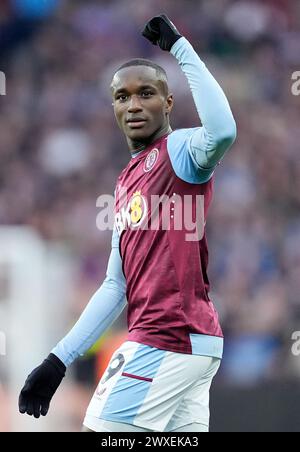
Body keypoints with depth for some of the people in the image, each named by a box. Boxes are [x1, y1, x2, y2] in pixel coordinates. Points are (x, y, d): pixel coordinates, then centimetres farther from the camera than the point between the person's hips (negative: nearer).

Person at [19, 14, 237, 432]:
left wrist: (179, 47, -23)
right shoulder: (126, 182, 20)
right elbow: (116, 286, 21)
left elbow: (222, 131, -31)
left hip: (168, 342, -8)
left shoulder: (179, 151, -5)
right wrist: (59, 360, 18)